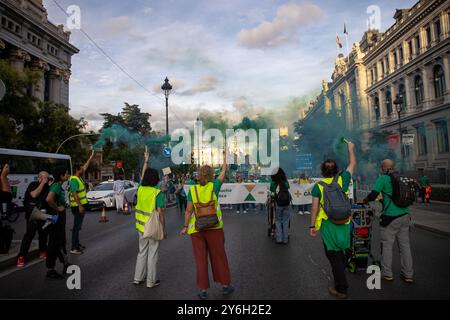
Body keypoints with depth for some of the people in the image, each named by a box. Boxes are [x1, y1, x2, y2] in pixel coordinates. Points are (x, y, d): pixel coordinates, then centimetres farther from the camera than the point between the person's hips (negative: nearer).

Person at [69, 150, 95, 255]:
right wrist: (80, 206, -26)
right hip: (78, 206, -10)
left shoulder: (79, 177, 10)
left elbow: (86, 166, 21)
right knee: (76, 226, -7)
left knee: (78, 226, 16)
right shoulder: (74, 180, -17)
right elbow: (74, 194, -23)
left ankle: (77, 244, 26)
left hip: (81, 205, 10)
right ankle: (74, 248, -2)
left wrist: (91, 157, 21)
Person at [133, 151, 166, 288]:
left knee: (142, 252, 21)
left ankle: (138, 277, 30)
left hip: (141, 226, 6)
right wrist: (164, 230, -8)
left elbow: (142, 175, 18)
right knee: (152, 254, 8)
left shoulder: (140, 189, -1)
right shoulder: (158, 193, -17)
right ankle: (151, 281, 19)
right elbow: (160, 213, -17)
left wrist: (146, 161, 28)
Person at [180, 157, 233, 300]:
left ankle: (203, 290, 18)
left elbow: (188, 210, -6)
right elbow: (223, 173, 8)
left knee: (200, 259, 10)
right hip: (214, 228, 0)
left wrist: (185, 226, 4)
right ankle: (225, 285, 26)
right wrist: (225, 160, 22)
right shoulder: (213, 186, -6)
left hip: (196, 229, 1)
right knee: (219, 257, 13)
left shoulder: (192, 190, -4)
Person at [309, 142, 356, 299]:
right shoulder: (342, 180, -3)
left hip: (328, 225, -3)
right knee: (343, 252, 20)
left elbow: (314, 208, -9)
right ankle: (340, 279, 38)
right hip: (344, 223, 3)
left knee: (334, 256, 5)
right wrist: (351, 149, 26)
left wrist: (312, 225, -1)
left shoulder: (318, 186, -8)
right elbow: (352, 165, 13)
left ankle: (341, 289, 12)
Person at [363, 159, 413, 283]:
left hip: (391, 217, -6)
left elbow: (373, 195, -15)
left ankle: (387, 274, 13)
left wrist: (365, 200, 5)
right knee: (405, 245, 13)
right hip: (405, 215, 6)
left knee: (387, 245, 5)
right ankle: (408, 274, 20)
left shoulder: (383, 178, -9)